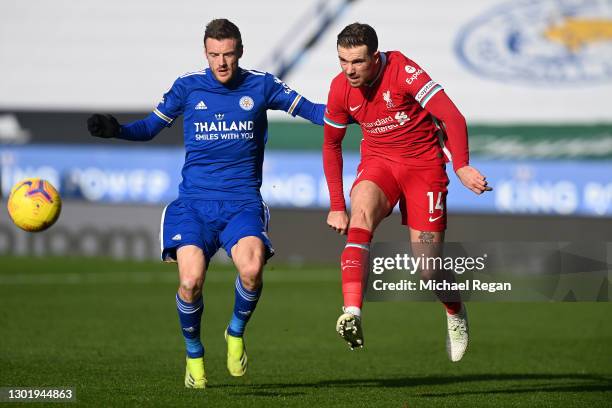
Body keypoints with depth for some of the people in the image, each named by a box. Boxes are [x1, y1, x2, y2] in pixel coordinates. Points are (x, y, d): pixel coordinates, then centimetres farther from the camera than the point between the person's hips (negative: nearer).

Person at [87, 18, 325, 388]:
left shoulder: (261, 86, 5)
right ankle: (194, 354, 8)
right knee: (190, 281, -21)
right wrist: (116, 129, -4)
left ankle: (237, 333, 4)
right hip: (194, 202, 1)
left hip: (243, 203, -1)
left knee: (252, 269, -29)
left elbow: (311, 110, 10)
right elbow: (149, 127, 14)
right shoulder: (188, 87, 6)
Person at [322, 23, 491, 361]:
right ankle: (352, 315, -44)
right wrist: (336, 205, 6)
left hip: (423, 163, -3)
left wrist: (461, 166, -39)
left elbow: (452, 117, -26)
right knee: (360, 211, -32)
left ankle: (455, 314, 31)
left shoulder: (402, 71, -21)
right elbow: (331, 145, 10)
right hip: (378, 162, 3)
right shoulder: (340, 88, -6)